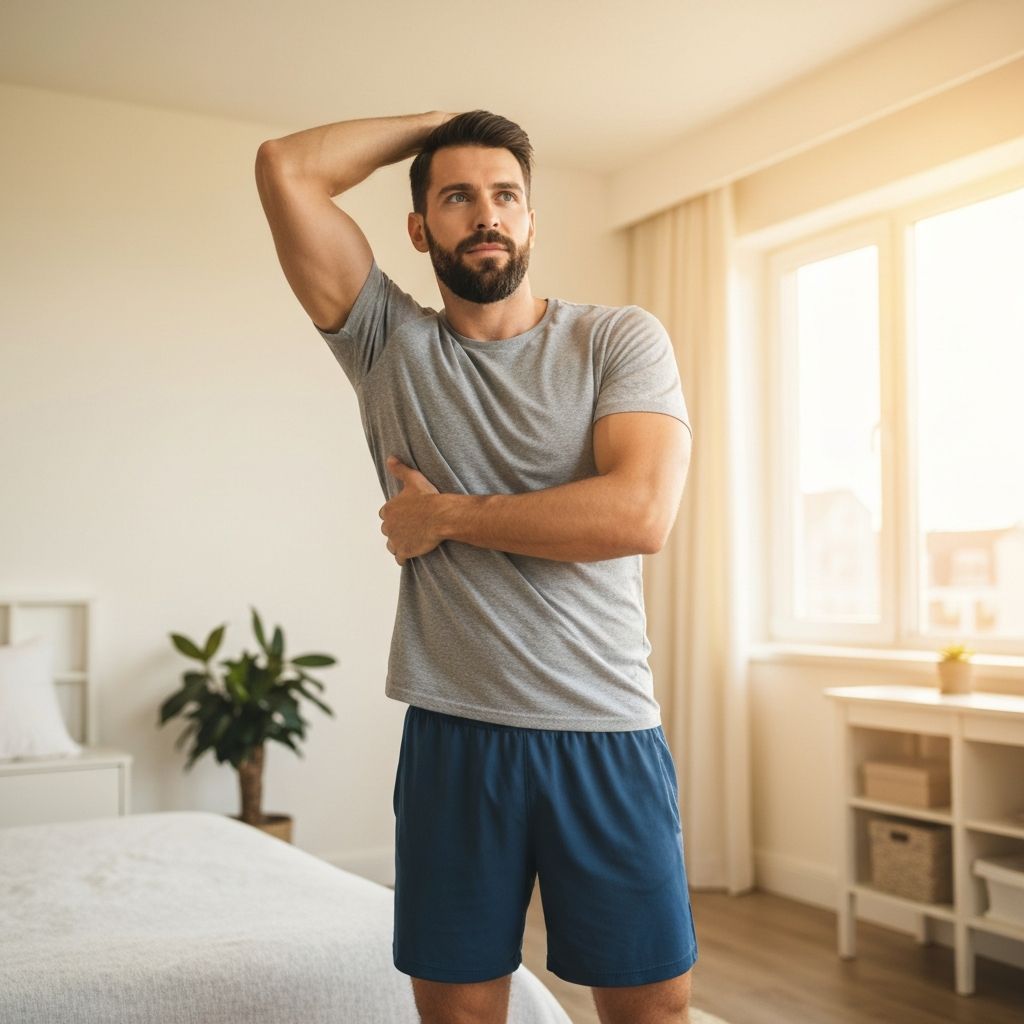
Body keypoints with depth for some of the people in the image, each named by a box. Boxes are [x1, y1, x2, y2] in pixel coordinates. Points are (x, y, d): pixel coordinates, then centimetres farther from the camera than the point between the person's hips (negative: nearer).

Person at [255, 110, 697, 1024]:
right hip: (454, 737, 1)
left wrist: (444, 516, -8)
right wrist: (434, 123, 8)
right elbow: (286, 169, -1)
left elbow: (639, 514, -15)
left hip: (609, 738, -1)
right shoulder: (392, 346, 6)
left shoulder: (621, 340, 1)